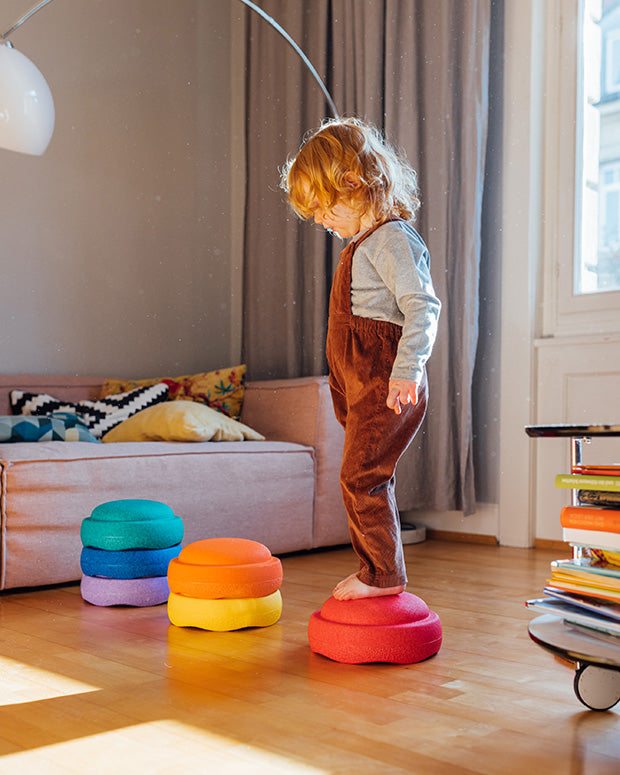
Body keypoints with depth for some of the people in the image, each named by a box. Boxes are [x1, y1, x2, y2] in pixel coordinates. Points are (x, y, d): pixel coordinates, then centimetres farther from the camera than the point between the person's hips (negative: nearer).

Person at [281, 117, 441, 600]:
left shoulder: (393, 239, -11)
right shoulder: (366, 242, 20)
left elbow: (423, 307, -21)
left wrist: (407, 369, -30)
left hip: (386, 386, -10)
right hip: (364, 386, 10)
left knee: (362, 475, -9)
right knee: (370, 479, 13)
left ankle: (382, 572, 2)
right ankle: (381, 574, 22)